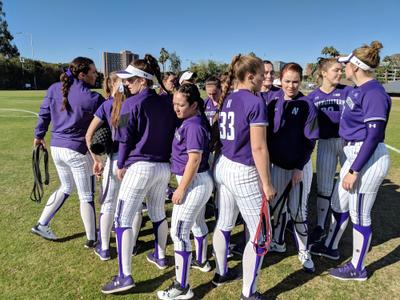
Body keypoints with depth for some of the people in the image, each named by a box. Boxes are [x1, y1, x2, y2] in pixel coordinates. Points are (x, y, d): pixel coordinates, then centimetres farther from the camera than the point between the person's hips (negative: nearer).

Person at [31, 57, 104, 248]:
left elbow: (44, 114, 10)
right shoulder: (90, 97, -17)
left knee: (66, 188, 28)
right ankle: (91, 239, 17)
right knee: (86, 196, 6)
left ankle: (41, 224, 32)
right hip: (77, 151, -7)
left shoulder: (54, 88, 2)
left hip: (56, 148, 7)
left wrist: (39, 135, 23)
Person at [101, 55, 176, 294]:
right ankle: (160, 256, 38)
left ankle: (125, 276, 0)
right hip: (164, 167, 7)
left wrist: (121, 165, 6)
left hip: (140, 166, -6)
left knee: (123, 219, 0)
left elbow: (125, 139, -6)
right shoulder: (166, 104, 7)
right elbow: (172, 135, 11)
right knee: (158, 213, 22)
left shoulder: (132, 103, -9)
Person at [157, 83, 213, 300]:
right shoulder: (195, 121, 9)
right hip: (200, 181, 11)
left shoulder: (193, 126, -20)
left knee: (178, 233, -5)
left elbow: (194, 160, -24)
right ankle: (201, 261, 47)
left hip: (194, 183, -11)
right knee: (197, 223, 26)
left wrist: (181, 189, -21)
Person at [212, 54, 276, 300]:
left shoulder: (227, 100, 7)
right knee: (259, 235, 6)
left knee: (224, 224, 21)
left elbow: (227, 135, 11)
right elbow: (258, 148, -18)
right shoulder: (255, 102, -15)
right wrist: (267, 183, -11)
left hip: (223, 167, 8)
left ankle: (221, 273, 40)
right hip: (244, 173, -8)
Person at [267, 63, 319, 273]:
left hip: (299, 166, -4)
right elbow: (268, 136, 8)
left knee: (297, 210, 2)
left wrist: (299, 167, -13)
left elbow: (309, 141, -9)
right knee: (276, 206, 14)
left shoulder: (307, 105, -8)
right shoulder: (274, 104, 3)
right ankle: (278, 243, 34)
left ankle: (303, 252, 22)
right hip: (277, 165, 4)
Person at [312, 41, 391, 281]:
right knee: (339, 204, 21)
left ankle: (358, 269, 24)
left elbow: (374, 136, -22)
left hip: (369, 159, -10)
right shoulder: (359, 90, 9)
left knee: (359, 215, 4)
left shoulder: (373, 93, -19)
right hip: (355, 154, 10)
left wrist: (354, 170, -22)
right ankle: (331, 247, 41)